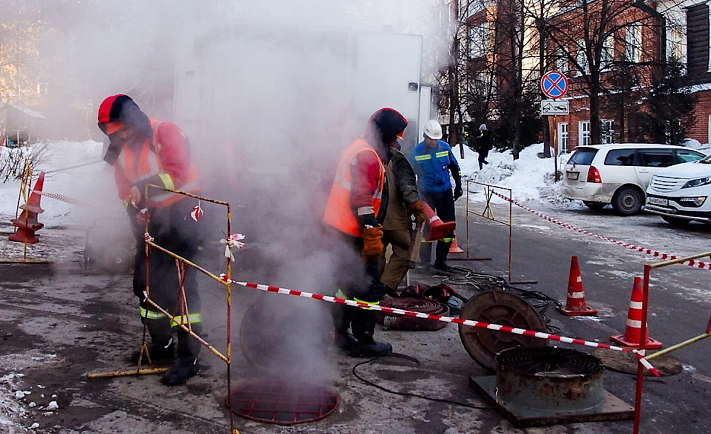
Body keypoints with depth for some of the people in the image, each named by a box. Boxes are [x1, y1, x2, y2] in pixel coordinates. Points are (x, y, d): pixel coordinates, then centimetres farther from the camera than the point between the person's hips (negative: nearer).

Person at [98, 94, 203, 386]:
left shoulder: (164, 133, -15)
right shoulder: (121, 150, 8)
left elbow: (178, 173, -24)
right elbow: (125, 189, 10)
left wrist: (144, 186, -30)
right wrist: (134, 210, -8)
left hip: (181, 213, -8)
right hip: (152, 219, 8)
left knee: (179, 283, -13)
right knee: (145, 281, 13)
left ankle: (189, 358, -7)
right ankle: (162, 344, 30)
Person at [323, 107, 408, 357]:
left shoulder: (357, 148, 16)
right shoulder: (368, 156, -17)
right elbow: (361, 199, -25)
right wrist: (372, 234, -24)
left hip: (338, 227, 11)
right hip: (354, 233, -11)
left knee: (348, 282, 20)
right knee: (369, 288, -2)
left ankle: (342, 334, 31)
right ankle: (363, 342, 6)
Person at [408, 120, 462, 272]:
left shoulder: (445, 147, -4)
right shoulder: (417, 151, -10)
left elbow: (455, 168, 9)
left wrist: (458, 186, 8)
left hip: (445, 192, 3)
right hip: (426, 194, -3)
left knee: (449, 226, 3)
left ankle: (441, 259, 15)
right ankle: (424, 262, 12)